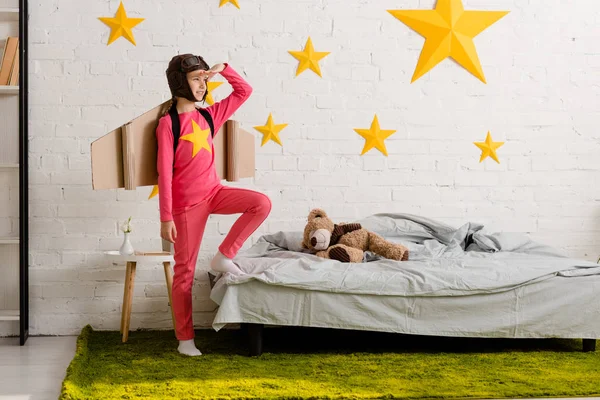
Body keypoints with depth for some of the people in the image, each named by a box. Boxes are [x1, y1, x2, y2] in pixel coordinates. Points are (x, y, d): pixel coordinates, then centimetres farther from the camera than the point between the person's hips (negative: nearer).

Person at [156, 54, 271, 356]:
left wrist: (223, 69, -4)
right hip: (187, 202, -6)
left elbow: (244, 91, 13)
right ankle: (185, 338, 12)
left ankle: (223, 257, -3)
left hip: (214, 191, 6)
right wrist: (166, 218, -16)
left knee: (262, 204, -18)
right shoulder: (168, 123, -11)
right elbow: (164, 173, -14)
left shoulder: (209, 115, 6)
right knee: (185, 270, 1)